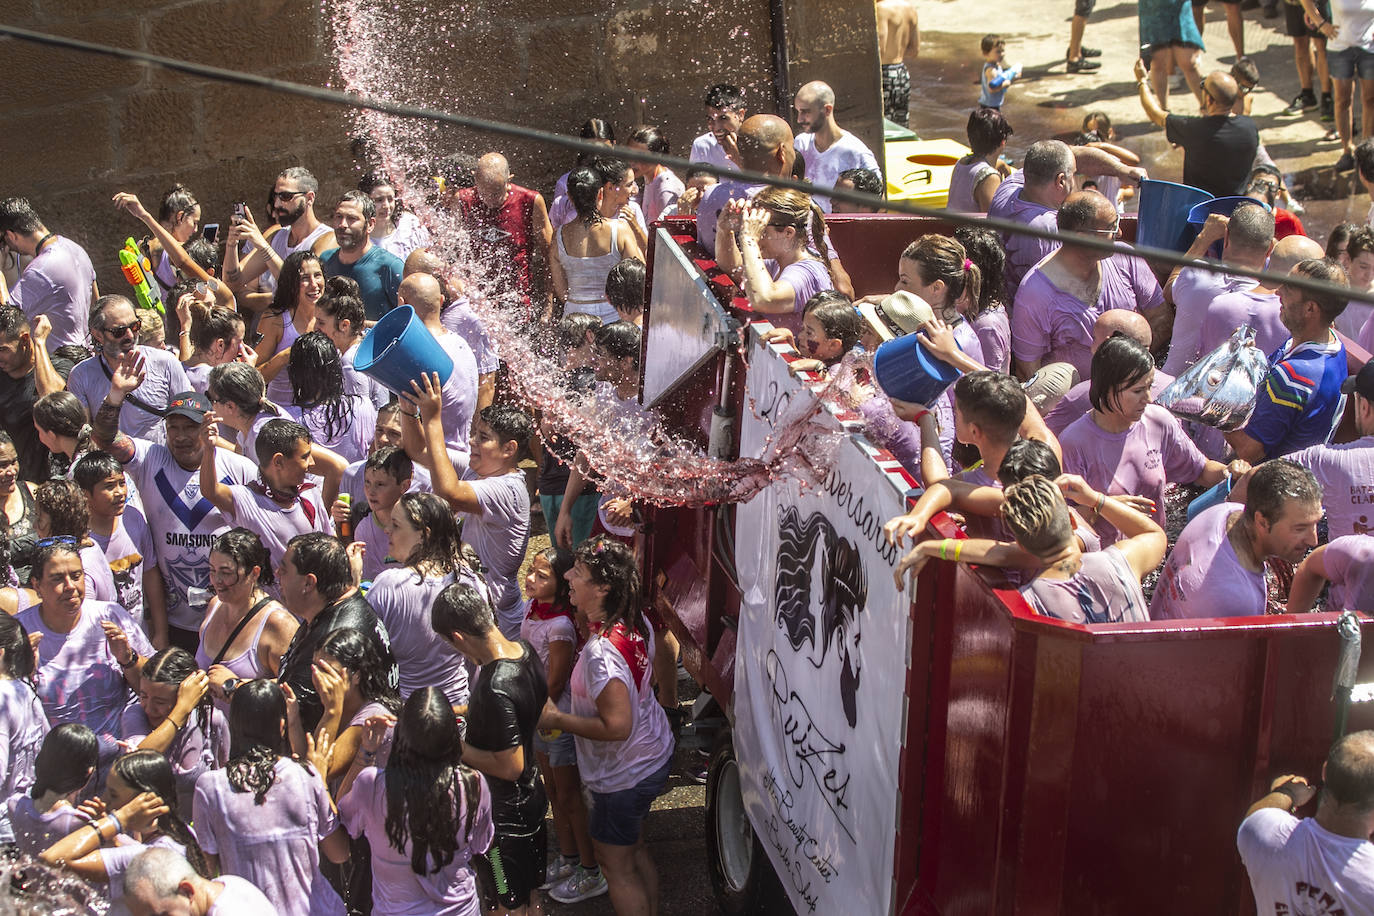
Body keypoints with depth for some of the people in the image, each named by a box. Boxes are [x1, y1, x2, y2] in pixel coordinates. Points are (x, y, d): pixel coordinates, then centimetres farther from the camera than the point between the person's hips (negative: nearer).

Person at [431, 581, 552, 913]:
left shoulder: (494, 689, -35)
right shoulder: (525, 650, -8)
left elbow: (510, 767, -28)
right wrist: (463, 710, 9)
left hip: (504, 813, -8)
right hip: (532, 795, 8)